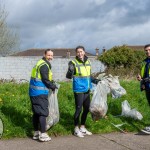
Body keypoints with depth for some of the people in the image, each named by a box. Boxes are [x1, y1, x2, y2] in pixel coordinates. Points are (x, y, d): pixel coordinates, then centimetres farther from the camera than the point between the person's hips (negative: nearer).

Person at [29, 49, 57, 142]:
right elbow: (45, 80, -17)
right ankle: (43, 135, -1)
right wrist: (53, 86, -3)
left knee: (36, 113, 14)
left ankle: (36, 133, 23)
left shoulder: (41, 64, 18)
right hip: (40, 93, -10)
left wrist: (52, 84, 15)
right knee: (43, 113, -5)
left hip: (34, 92, 10)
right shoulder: (44, 65, -14)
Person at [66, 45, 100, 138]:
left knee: (86, 109, 14)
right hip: (79, 91, -7)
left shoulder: (88, 62, 8)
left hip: (87, 90, 7)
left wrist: (94, 80, 4)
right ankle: (76, 129, 15)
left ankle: (82, 127, 30)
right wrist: (70, 71, -40)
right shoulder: (73, 63, -11)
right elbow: (68, 76, -20)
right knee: (78, 109, -1)